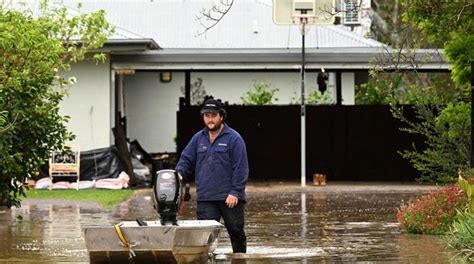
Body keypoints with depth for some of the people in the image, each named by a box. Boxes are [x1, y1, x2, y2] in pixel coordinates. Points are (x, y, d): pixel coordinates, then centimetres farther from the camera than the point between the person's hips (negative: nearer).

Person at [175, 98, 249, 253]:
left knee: (236, 232, 7)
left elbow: (241, 168, -8)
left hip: (230, 199, -3)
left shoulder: (233, 138, -4)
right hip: (205, 198, 3)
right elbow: (186, 159, 14)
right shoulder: (198, 139, 11)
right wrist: (179, 173, -8)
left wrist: (235, 192, -15)